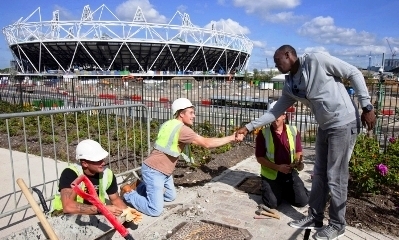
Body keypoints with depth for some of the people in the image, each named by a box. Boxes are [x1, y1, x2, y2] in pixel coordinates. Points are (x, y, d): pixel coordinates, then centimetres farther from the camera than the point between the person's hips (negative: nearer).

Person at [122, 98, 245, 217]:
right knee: (155, 211, -7)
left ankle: (139, 186, 26)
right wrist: (232, 138, -15)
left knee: (171, 196, 23)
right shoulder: (182, 129, -22)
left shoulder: (169, 124, 7)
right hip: (154, 171, -10)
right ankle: (128, 193, 9)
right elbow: (207, 143, -22)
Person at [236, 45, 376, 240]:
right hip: (324, 127, 7)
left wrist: (366, 106, -13)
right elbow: (275, 112, 10)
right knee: (319, 174, 13)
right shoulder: (290, 86, 5)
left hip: (344, 124, -7)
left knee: (336, 177, 0)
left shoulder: (316, 60, -14)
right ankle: (315, 218, 29)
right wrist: (249, 127, 8)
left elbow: (354, 73, -10)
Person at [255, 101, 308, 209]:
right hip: (271, 174, -2)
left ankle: (285, 190, 21)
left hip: (290, 173, 3)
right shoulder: (263, 133, -9)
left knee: (302, 201, -9)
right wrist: (278, 167, -19)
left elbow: (298, 152, 10)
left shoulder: (293, 131, 0)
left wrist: (299, 162, -13)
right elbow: (259, 157, -8)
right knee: (272, 203, -17)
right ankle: (266, 187, 16)